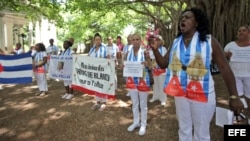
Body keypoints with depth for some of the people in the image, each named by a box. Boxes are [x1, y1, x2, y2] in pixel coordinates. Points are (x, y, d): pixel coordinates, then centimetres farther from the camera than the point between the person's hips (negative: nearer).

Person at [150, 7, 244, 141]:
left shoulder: (209, 41, -8)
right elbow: (163, 64, 6)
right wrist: (155, 49, -11)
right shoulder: (176, 43, 4)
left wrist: (234, 96, -11)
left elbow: (225, 68, -8)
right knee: (184, 129, 19)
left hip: (202, 94, -4)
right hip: (180, 93, 4)